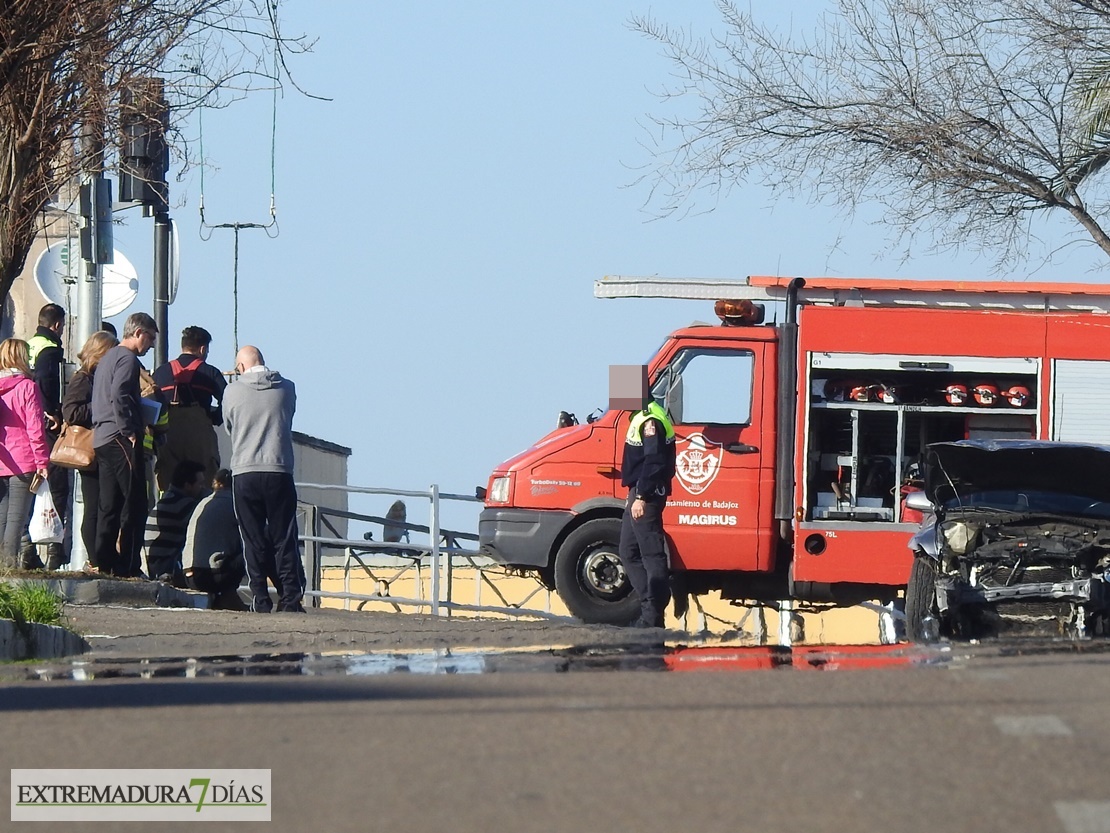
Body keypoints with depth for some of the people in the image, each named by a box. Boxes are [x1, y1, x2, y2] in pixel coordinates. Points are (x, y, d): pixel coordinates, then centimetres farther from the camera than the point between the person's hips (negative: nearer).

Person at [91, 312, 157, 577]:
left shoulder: (107, 358, 21)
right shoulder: (127, 359, -8)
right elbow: (119, 396, -21)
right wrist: (129, 432, -19)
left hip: (102, 439, 10)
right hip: (121, 439, -10)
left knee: (109, 505, 10)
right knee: (134, 505, -8)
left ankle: (104, 563, 8)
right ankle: (126, 567, -11)